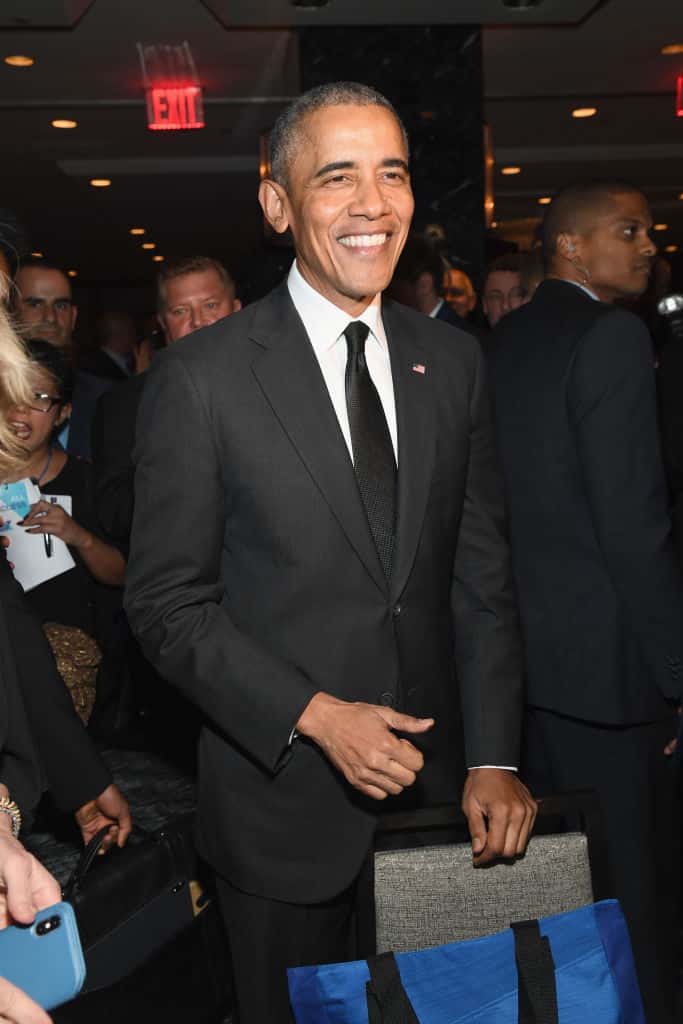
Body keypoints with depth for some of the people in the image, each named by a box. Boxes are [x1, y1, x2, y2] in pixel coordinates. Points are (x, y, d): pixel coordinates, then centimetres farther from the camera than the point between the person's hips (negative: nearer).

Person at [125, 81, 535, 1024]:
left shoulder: (453, 361, 1)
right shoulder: (200, 379, -11)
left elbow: (482, 579, 2)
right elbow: (168, 604, -10)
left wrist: (492, 758, -4)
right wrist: (317, 717, -17)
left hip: (438, 787, 4)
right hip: (284, 797, -3)